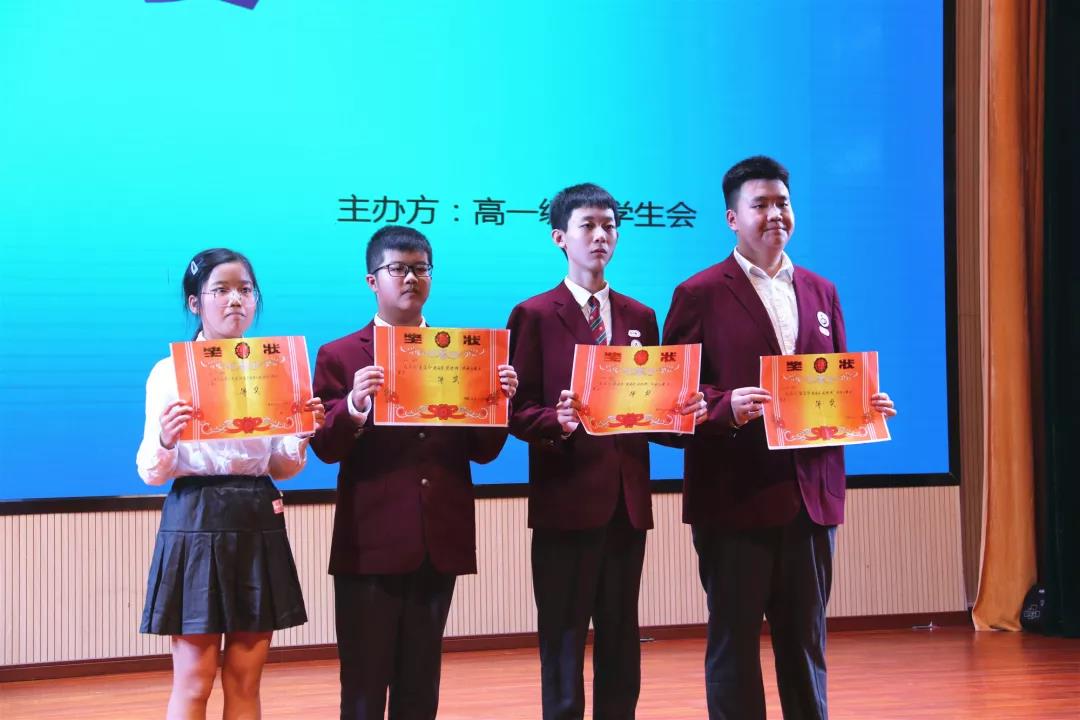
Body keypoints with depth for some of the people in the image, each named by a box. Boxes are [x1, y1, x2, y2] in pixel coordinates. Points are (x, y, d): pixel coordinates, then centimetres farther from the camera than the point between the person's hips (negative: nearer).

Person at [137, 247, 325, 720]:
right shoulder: (169, 372, -2)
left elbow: (282, 468, 12)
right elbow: (151, 472, -5)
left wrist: (302, 436, -8)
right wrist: (166, 440, -26)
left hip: (259, 523, 4)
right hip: (195, 520, -4)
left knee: (245, 680, 7)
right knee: (194, 682, -2)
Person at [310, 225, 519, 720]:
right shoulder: (341, 356, 1)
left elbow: (483, 452, 6)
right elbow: (325, 448, -6)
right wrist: (354, 405, -24)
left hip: (440, 544, 3)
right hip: (371, 545, -3)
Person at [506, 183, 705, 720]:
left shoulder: (639, 317, 14)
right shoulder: (534, 316, -1)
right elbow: (518, 410, -5)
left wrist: (681, 413, -8)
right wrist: (558, 421, -25)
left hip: (627, 499, 5)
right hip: (567, 499, -4)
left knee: (621, 646, 10)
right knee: (563, 644, 1)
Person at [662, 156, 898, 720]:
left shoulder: (821, 292, 14)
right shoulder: (700, 294, -2)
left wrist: (863, 403, -4)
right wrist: (727, 404, -23)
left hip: (811, 496, 5)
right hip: (735, 497, -4)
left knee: (806, 642, 12)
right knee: (734, 643, 4)